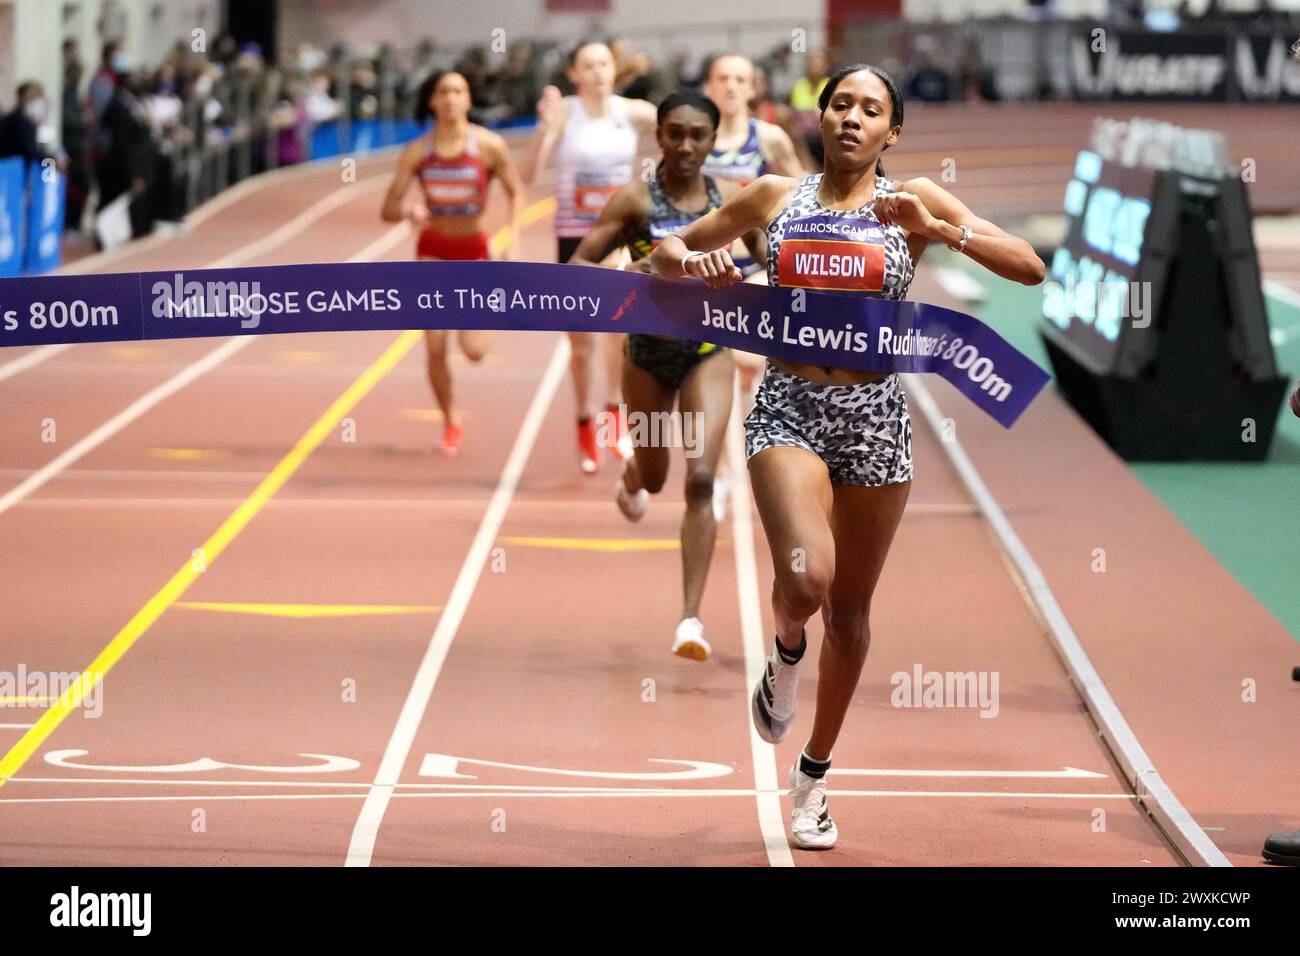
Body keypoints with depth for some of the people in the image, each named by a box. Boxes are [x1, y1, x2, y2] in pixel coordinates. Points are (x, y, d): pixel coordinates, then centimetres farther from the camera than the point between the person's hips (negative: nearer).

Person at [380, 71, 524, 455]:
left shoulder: (489, 146, -12)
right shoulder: (417, 151, -9)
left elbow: (516, 192, 1)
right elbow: (388, 209, -8)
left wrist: (513, 242, -9)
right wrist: (409, 212, -31)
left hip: (473, 251, -1)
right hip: (433, 250, 1)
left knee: (474, 351, -10)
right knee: (435, 349, -6)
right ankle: (451, 423, 17)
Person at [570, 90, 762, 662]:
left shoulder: (733, 200, -4)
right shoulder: (636, 201, -11)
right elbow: (576, 267, -15)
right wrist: (627, 273, -32)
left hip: (709, 351, 0)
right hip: (648, 350, 0)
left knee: (700, 479, -14)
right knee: (654, 477, 19)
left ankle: (691, 619, -13)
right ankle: (630, 480, 61)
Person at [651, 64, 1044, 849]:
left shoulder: (914, 201, 0)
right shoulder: (775, 197, 4)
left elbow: (1031, 268, -6)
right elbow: (668, 250, 15)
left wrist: (939, 229, -18)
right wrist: (696, 262, -9)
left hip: (876, 416, 1)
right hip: (789, 409, -1)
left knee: (851, 608, 11)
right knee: (806, 579, -26)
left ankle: (814, 774, 30)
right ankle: (786, 656, 11)